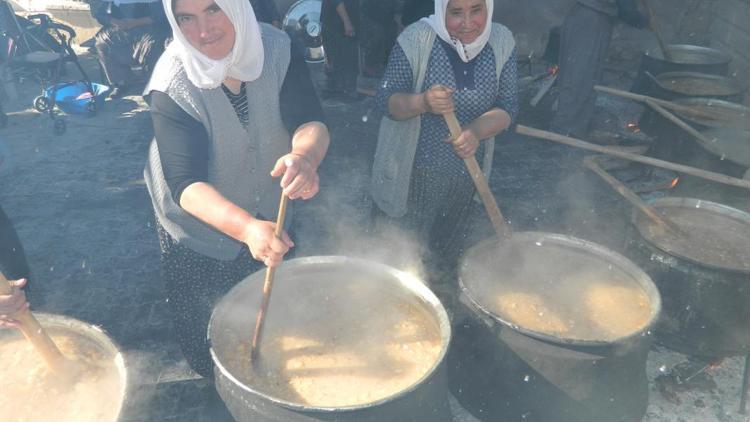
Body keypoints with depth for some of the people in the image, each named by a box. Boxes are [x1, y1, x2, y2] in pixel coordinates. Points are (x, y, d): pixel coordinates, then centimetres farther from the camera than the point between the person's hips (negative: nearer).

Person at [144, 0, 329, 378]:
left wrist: (305, 156, -54)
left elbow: (310, 122, -29)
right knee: (207, 338, 19)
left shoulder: (277, 51, -21)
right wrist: (247, 228, -56)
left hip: (268, 217, 4)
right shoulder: (174, 86, -30)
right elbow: (185, 184, -37)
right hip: (200, 225, -3)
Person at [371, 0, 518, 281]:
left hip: (466, 169, 4)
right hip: (412, 170, -3)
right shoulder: (416, 39, -16)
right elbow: (385, 100, -14)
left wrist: (476, 131, -25)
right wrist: (422, 102, -35)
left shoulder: (502, 42, -5)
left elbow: (509, 106, -4)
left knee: (443, 257, 23)